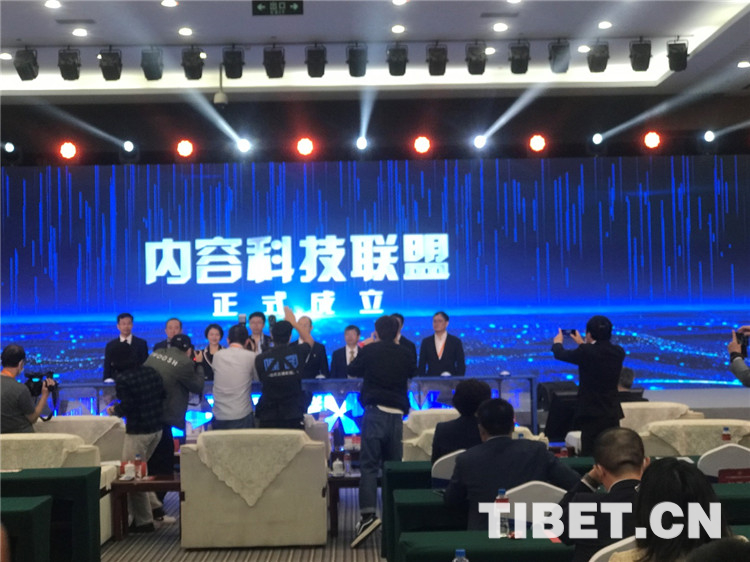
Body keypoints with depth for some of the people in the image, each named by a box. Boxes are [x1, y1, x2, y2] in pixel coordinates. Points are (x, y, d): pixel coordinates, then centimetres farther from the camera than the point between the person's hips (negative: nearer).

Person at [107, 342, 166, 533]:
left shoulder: (123, 379, -14)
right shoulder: (151, 372, 4)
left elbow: (126, 407, -17)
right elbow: (163, 395, 9)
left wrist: (113, 410, 2)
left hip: (137, 432, -7)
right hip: (156, 429, 7)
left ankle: (144, 521, 7)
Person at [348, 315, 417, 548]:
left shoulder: (369, 351, 2)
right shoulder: (405, 354, 9)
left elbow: (351, 370, 16)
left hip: (375, 411, -3)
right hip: (397, 413, 3)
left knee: (369, 464, -10)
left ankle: (367, 514, -24)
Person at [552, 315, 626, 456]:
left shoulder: (586, 352, -15)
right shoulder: (618, 352, 1)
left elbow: (560, 354, 0)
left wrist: (557, 342, 23)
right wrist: (582, 344, 36)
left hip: (592, 415, -6)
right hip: (613, 414, 6)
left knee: (589, 456, -2)